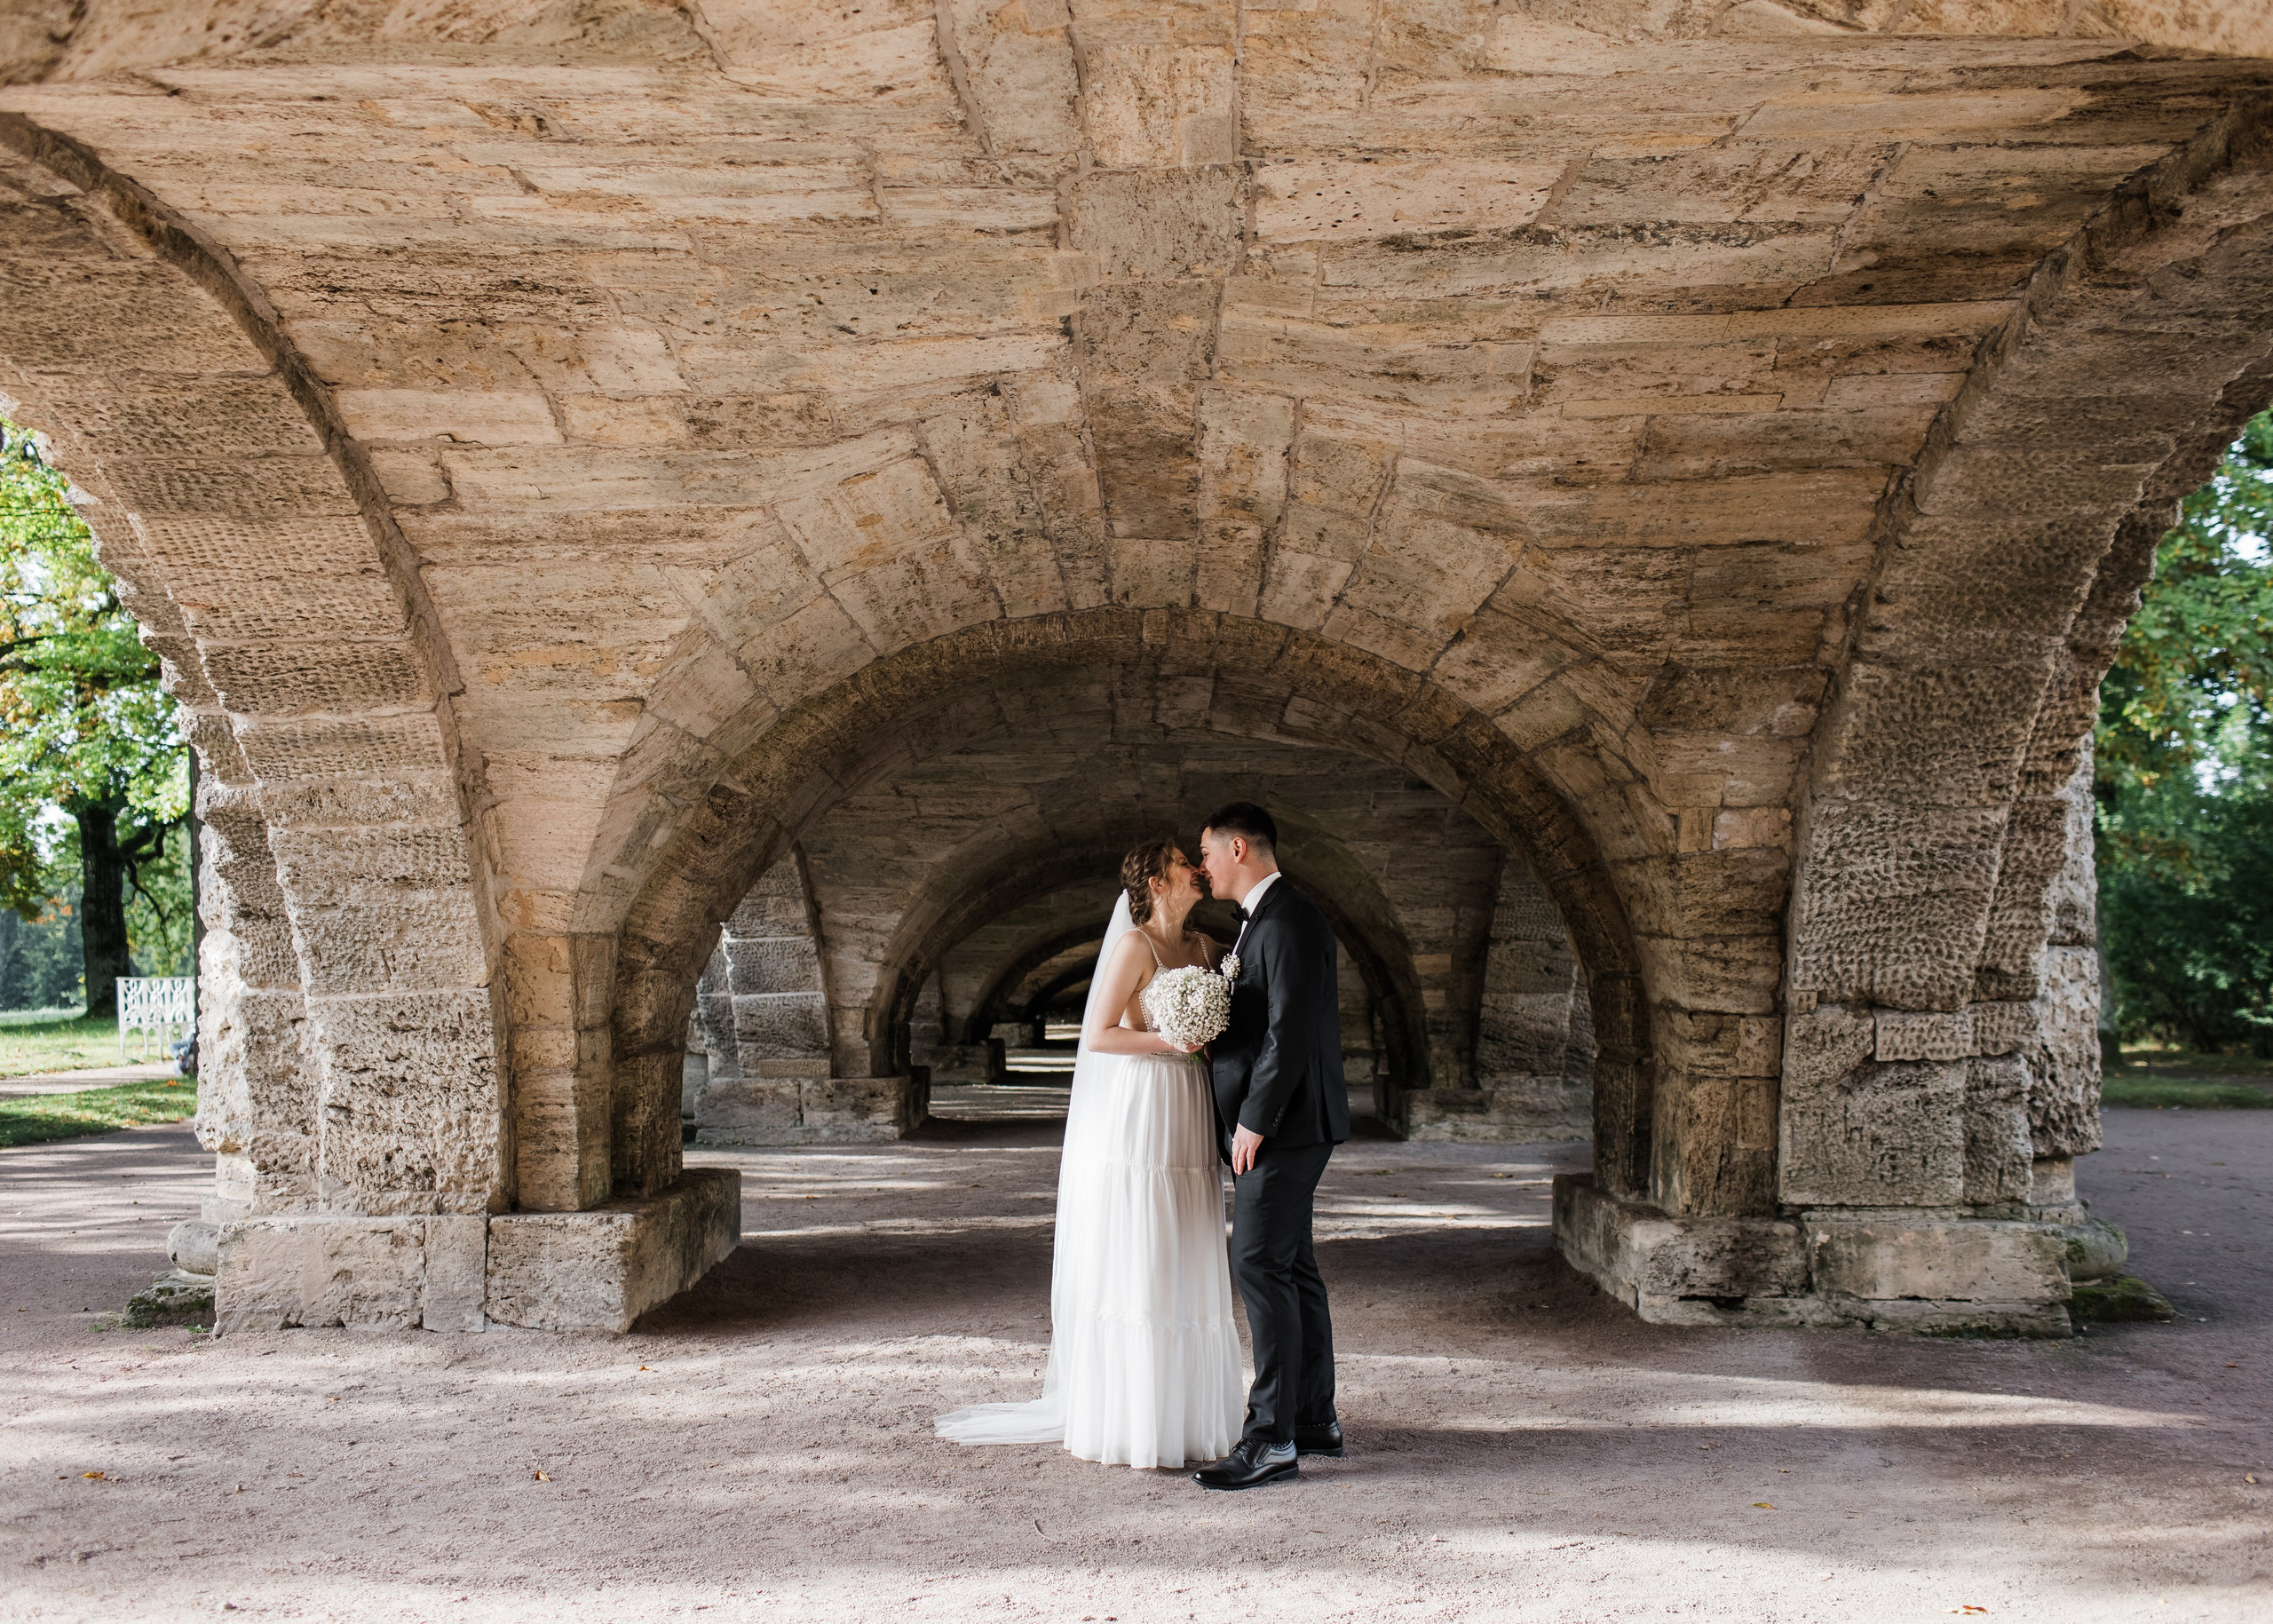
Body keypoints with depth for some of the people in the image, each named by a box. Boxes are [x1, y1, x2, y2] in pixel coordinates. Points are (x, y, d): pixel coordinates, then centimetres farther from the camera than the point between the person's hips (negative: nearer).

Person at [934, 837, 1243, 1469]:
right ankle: (1129, 1424, 2)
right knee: (1135, 1269, -4)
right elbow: (1098, 1036, -10)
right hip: (1138, 1115, -7)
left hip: (1187, 1122, 7)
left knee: (1183, 1269, 9)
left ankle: (1181, 1413, 17)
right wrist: (1169, 1040, -18)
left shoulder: (1205, 947, 14)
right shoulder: (1134, 944, -6)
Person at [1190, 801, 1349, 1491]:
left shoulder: (1290, 921, -15)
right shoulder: (1265, 919, 18)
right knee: (1292, 1269, 13)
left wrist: (1254, 1122, -21)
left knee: (1261, 1266, -11)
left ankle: (1272, 1439, -9)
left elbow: (1291, 1029, -22)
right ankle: (1314, 1420, 21)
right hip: (1271, 1125, 11)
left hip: (1284, 1124, -11)